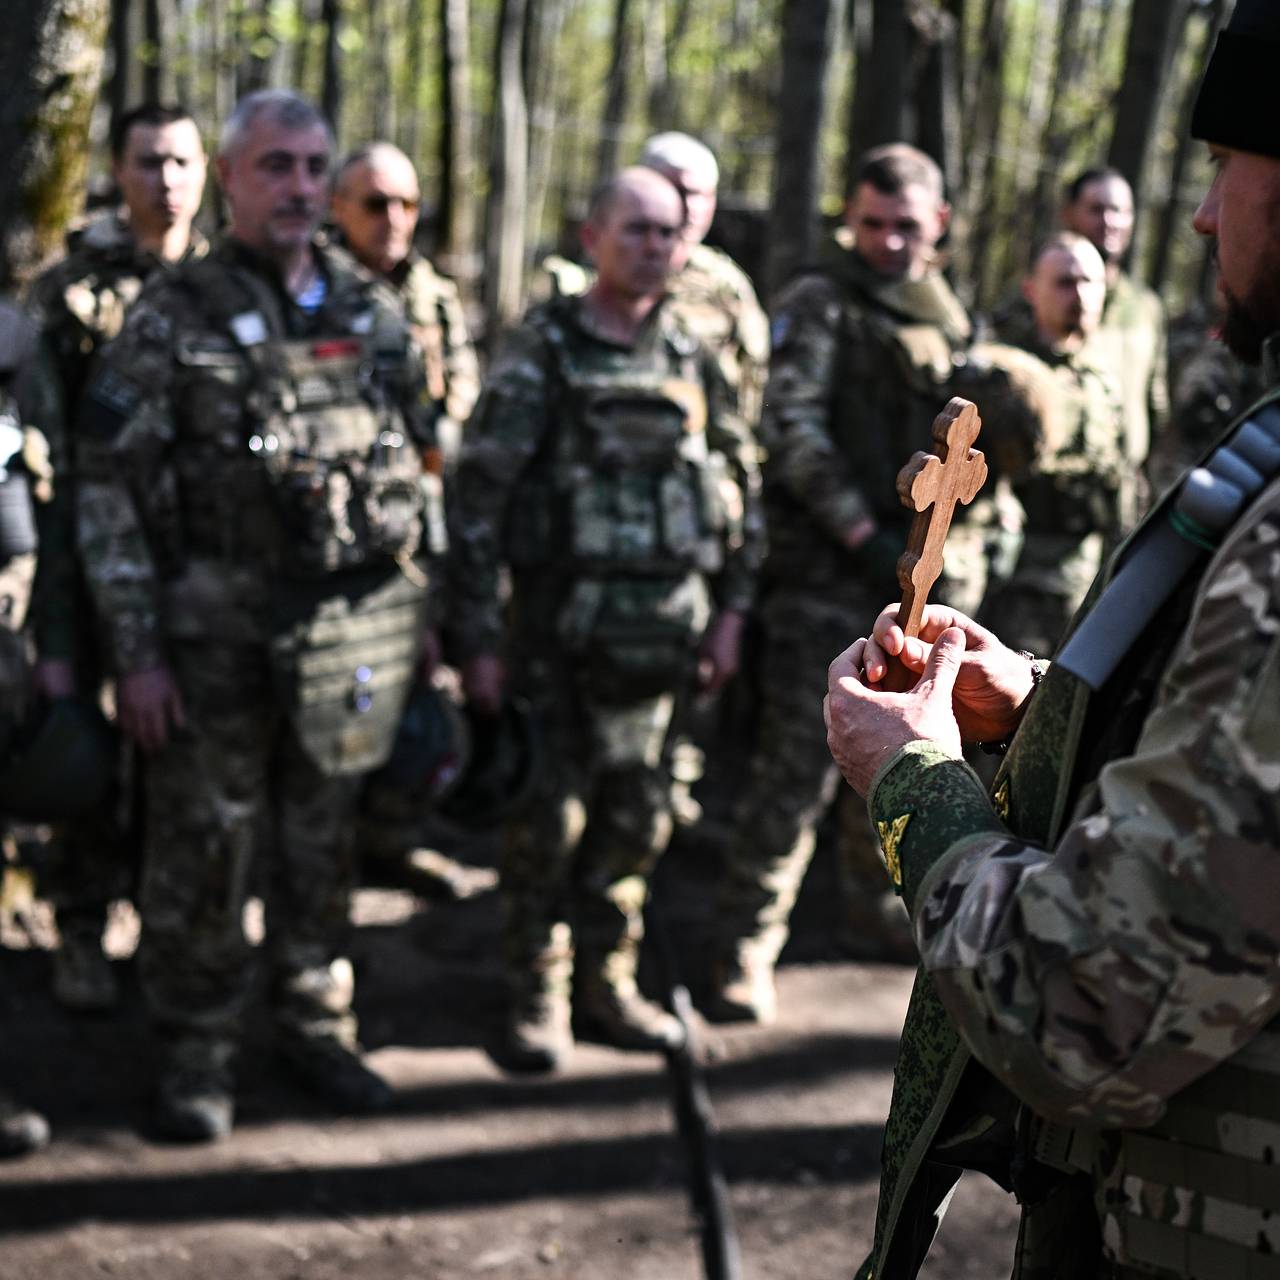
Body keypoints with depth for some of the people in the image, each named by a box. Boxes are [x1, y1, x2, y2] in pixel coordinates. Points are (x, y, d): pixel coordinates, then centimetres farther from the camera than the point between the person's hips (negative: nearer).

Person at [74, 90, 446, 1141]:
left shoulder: (374, 314, 7)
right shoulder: (173, 317, -6)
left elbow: (419, 463, 15)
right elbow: (111, 492, -7)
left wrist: (425, 604, 12)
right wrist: (137, 653, -11)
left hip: (355, 631, 4)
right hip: (217, 632, -3)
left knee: (323, 843, 13)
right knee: (203, 850, 4)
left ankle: (318, 1023, 29)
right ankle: (198, 1053, 19)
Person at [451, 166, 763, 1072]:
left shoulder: (693, 357, 9)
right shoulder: (542, 353, -5)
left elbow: (743, 481, 16)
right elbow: (481, 495, -8)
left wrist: (732, 608, 10)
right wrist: (480, 639, -11)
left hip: (666, 629, 4)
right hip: (563, 630, -4)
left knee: (637, 818, 10)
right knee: (551, 816, 1)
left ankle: (607, 981, 24)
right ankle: (537, 997, 15)